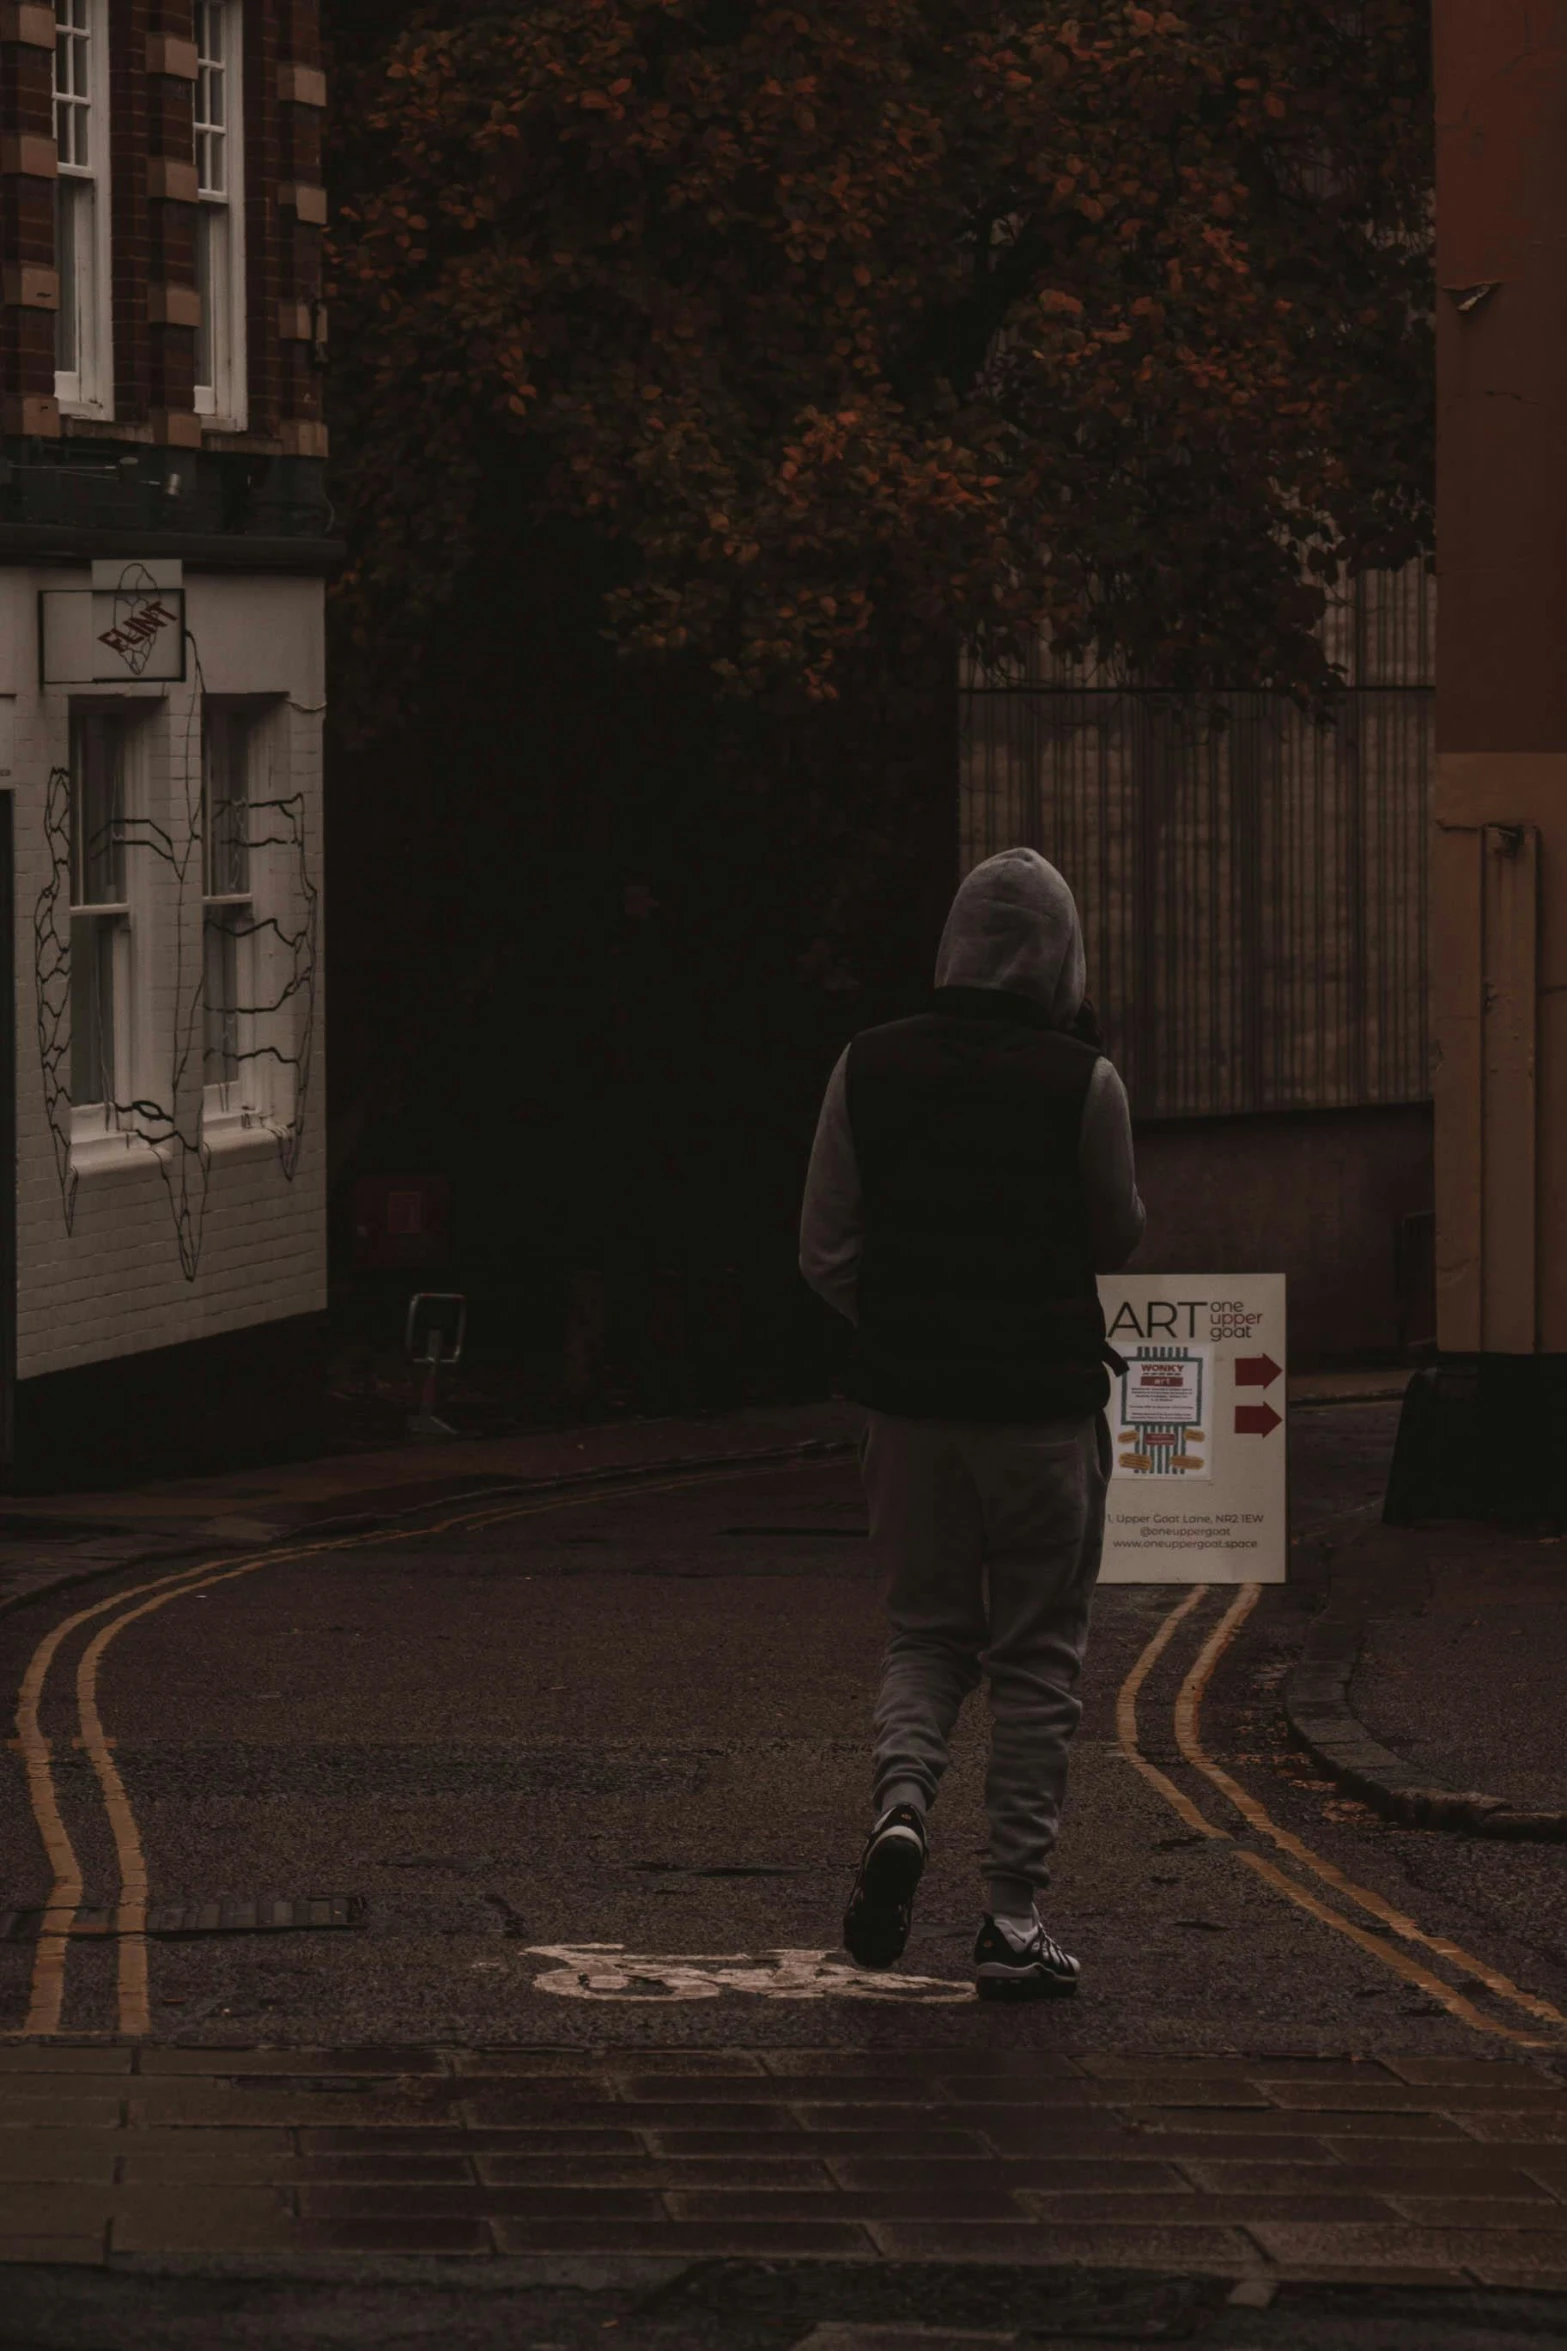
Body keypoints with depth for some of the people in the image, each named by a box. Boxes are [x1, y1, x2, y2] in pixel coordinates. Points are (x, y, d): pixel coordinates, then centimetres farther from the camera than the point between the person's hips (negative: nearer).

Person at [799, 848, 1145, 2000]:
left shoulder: (871, 1068, 0)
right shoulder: (1081, 1081, -10)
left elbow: (827, 1250, 2)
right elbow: (1118, 1240, 4)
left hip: (909, 1391, 3)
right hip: (1045, 1398, -3)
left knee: (925, 1630, 17)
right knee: (1037, 1655, 6)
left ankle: (900, 1803, -12)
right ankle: (1014, 1916, 3)